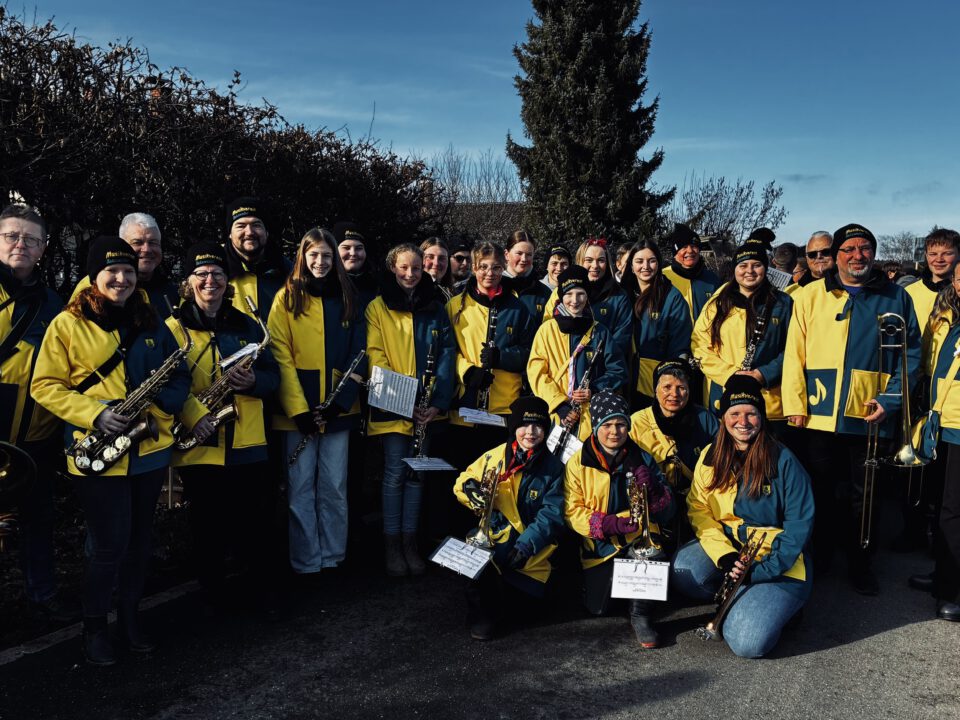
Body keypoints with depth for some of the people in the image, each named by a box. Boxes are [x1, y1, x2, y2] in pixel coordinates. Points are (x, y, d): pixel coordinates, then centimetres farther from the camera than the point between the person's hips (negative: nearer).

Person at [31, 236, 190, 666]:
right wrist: (95, 414, -18)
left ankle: (129, 616, 32)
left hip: (149, 448, 4)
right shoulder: (67, 324, -4)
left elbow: (180, 377, 12)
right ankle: (94, 626, 21)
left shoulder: (151, 323, 8)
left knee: (139, 538, 14)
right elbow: (45, 386, -5)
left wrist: (168, 397, -10)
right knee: (110, 545, -2)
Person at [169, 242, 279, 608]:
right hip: (200, 445, -3)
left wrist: (253, 381, -12)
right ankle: (214, 597, 24)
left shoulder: (247, 325, 12)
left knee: (248, 524, 10)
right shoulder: (173, 329, 1)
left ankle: (260, 589, 30)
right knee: (208, 529, 5)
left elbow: (273, 375, 11)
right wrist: (193, 416, -23)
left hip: (247, 444, 3)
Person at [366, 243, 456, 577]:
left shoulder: (435, 307, 9)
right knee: (395, 473, -1)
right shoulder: (378, 307, 1)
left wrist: (438, 400, -9)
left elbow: (447, 353, 3)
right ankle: (392, 543, 11)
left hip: (426, 407, 3)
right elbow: (375, 355, -6)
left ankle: (410, 541, 19)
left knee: (416, 472, 9)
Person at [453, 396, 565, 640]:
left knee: (528, 607, -7)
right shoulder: (495, 456, 0)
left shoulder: (553, 467, -1)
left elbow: (551, 514, -8)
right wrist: (470, 488, -16)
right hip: (496, 536, 0)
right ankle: (483, 611, 0)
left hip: (533, 552, 0)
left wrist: (526, 544, -21)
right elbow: (462, 483, 9)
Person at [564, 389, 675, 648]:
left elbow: (667, 514, 2)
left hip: (639, 538, 0)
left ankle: (641, 614, -12)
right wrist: (609, 524, -22)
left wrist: (652, 488, -20)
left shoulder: (643, 459, 3)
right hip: (600, 545, 0)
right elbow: (572, 511, -7)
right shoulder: (578, 462, -1)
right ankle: (606, 578, 26)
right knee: (598, 607, -9)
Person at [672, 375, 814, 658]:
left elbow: (799, 525, -9)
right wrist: (724, 555, -17)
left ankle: (775, 603, 10)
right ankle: (738, 597, 2)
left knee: (747, 643, -22)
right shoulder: (711, 455, 2)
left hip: (777, 561, -4)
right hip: (725, 546, 4)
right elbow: (697, 508, 0)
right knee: (683, 572, -28)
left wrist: (761, 570, -18)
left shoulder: (783, 461, -10)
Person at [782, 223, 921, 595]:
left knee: (864, 496, 11)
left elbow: (911, 353, 4)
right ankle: (818, 559, 29)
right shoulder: (811, 295, 2)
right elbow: (794, 353, -1)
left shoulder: (895, 297, 5)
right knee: (821, 492, 13)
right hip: (820, 416, 0)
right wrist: (795, 404, -7)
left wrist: (891, 400, -8)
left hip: (871, 416, 0)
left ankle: (860, 562, 28)